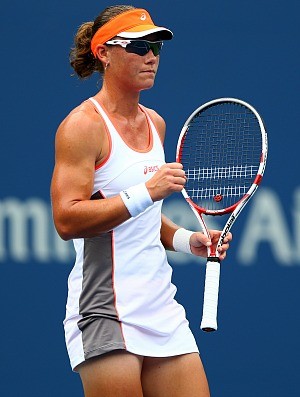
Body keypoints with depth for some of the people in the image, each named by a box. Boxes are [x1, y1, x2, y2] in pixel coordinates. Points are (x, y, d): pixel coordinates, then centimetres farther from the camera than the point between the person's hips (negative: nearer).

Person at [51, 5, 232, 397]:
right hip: (105, 314, -8)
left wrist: (187, 239, 11)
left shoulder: (155, 123, 16)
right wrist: (146, 192, -24)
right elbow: (67, 220, -20)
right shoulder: (83, 125, -9)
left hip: (162, 306, 8)